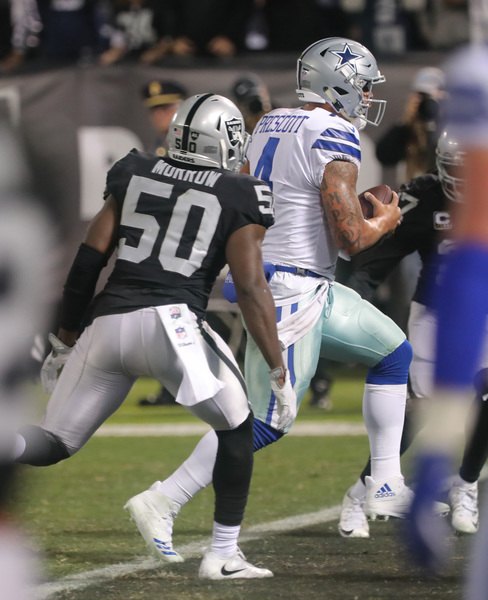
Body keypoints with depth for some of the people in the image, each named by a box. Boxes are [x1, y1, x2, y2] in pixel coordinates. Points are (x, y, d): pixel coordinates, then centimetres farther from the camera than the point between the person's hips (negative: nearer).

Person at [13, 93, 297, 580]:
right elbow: (250, 288, 0)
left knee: (52, 444, 10)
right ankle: (222, 555, 17)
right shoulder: (238, 199, 8)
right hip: (170, 321, -3)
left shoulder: (134, 174, 18)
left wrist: (65, 341, 21)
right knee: (236, 429, 20)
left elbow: (88, 260, 14)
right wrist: (279, 371, 5)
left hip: (106, 322, 3)